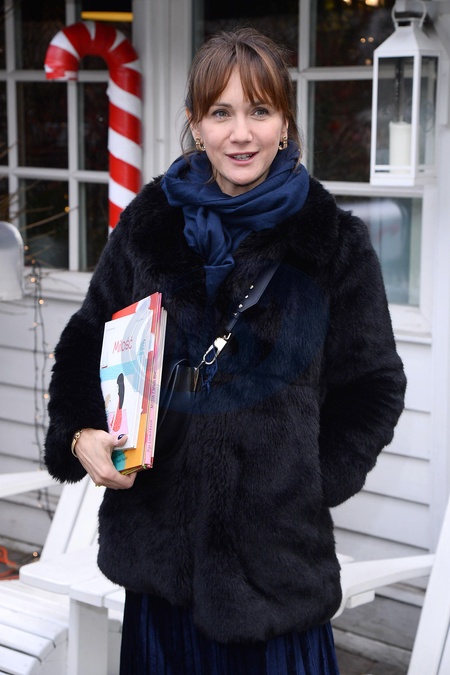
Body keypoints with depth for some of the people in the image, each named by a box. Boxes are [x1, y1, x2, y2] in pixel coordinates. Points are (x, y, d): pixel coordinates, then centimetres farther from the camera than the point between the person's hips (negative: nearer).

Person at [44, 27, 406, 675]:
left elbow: (374, 386, 4)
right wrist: (80, 433, -4)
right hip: (158, 531, 3)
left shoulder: (333, 242, -3)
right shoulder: (150, 222, 3)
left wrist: (314, 481, -5)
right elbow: (86, 343, 13)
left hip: (276, 545, -2)